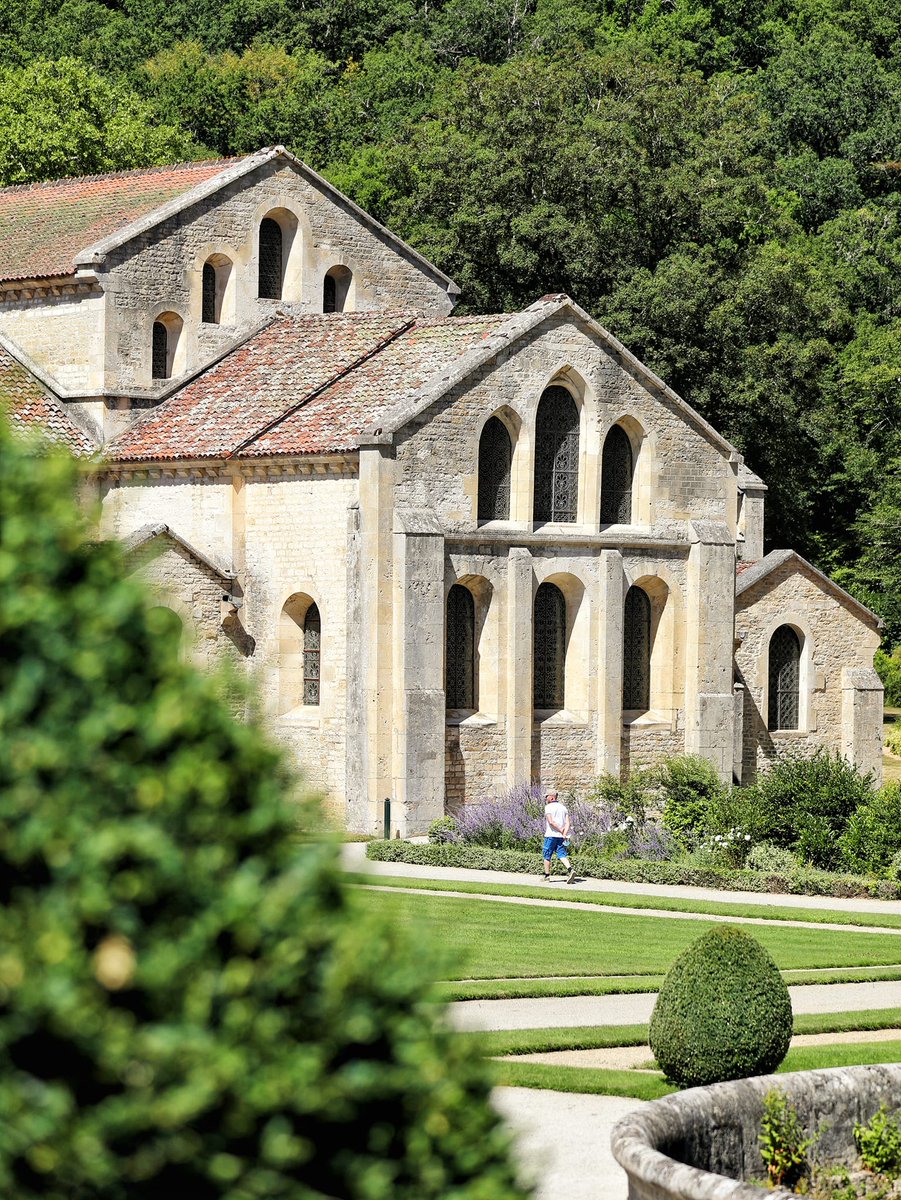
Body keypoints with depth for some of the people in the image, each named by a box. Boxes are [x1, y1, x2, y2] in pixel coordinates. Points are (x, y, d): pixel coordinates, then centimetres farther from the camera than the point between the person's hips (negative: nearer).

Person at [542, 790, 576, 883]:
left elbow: (551, 822, -19)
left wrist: (561, 830, -15)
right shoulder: (563, 807, 13)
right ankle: (571, 870, -22)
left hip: (551, 835, -5)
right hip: (561, 836, 5)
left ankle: (547, 876, 12)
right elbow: (568, 823, 3)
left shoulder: (548, 807, -7)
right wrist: (565, 834, -8)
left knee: (547, 855, 7)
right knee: (562, 854, 2)